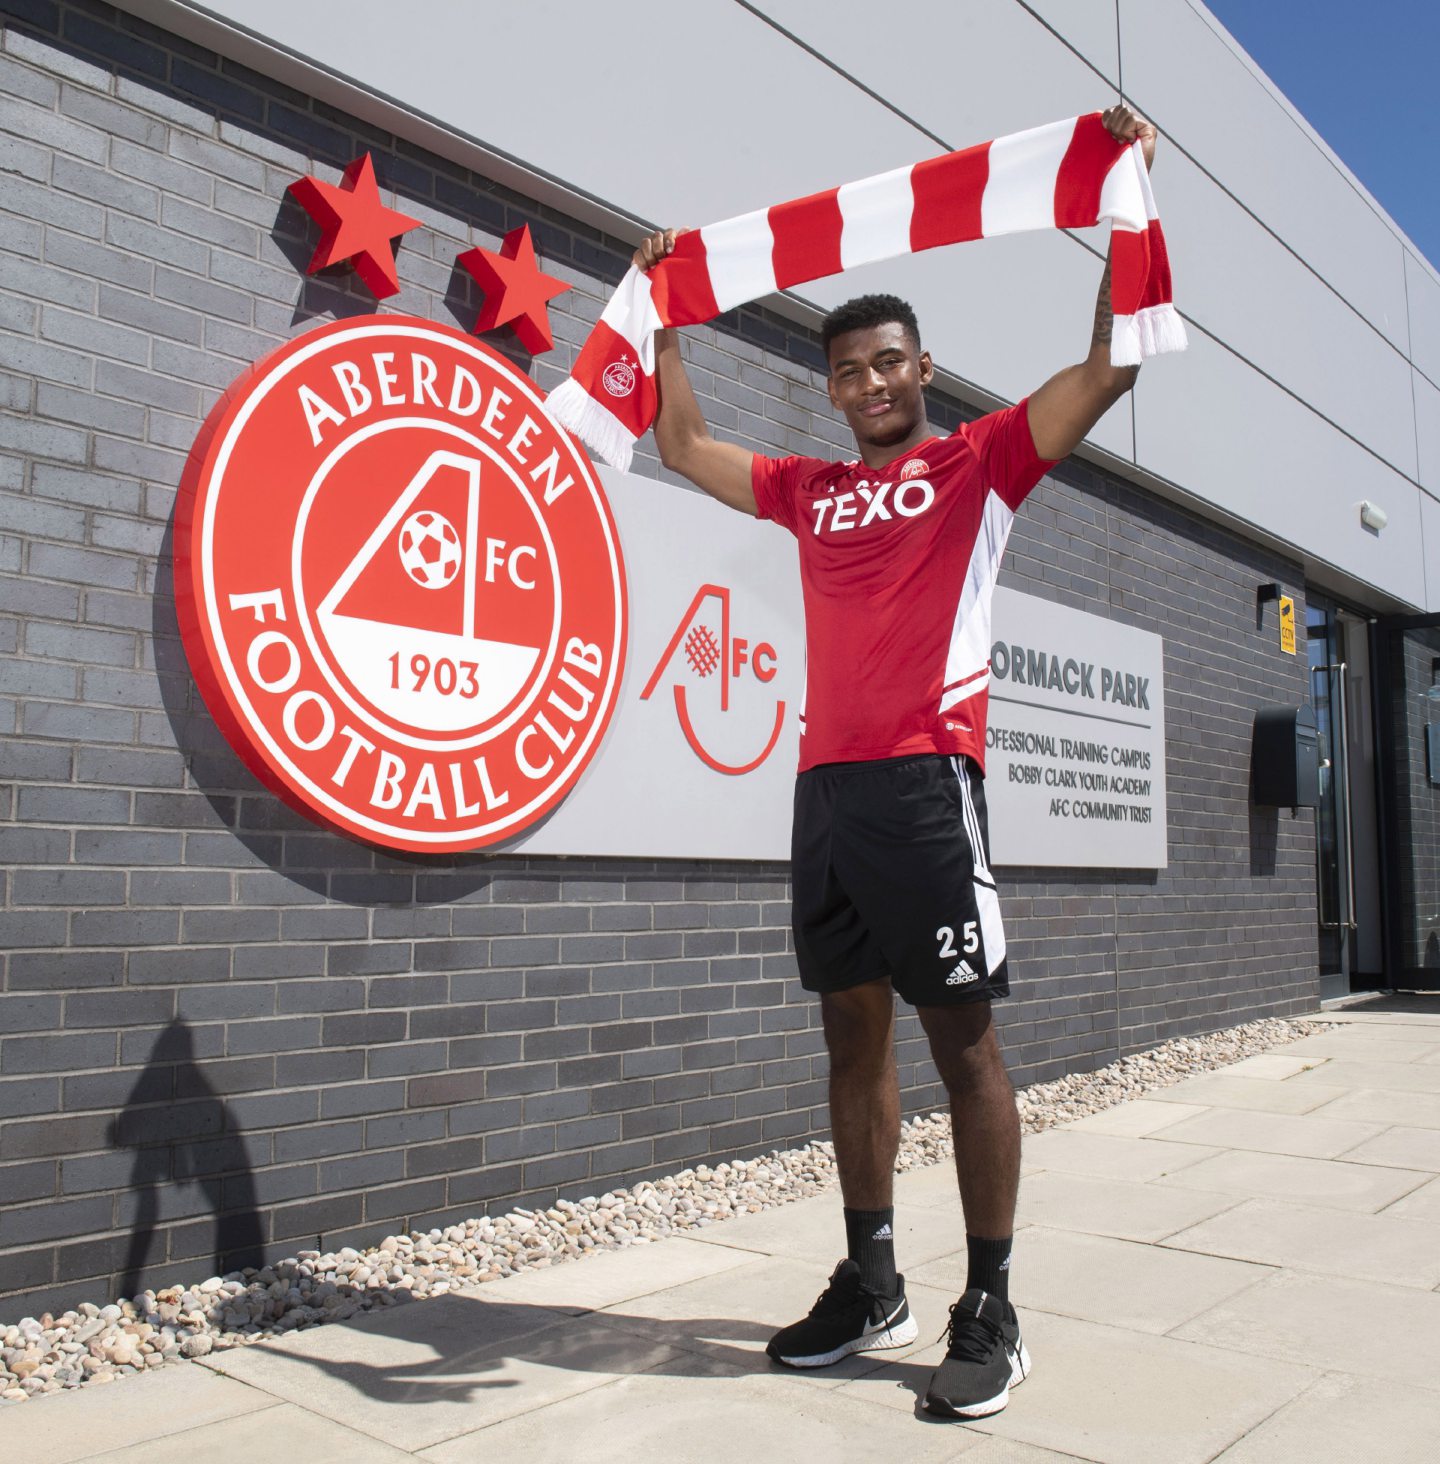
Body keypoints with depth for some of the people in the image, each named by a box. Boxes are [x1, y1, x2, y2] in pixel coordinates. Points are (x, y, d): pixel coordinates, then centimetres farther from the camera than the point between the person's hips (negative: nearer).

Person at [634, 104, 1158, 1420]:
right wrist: (665, 314, 31)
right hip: (825, 782, 6)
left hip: (926, 776, -6)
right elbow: (682, 444, 31)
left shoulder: (978, 461, 8)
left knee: (961, 1036, -3)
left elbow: (1111, 366, -2)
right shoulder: (809, 489, 22)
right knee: (853, 1033, 9)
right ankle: (871, 1286, 21)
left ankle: (990, 1312, 7)